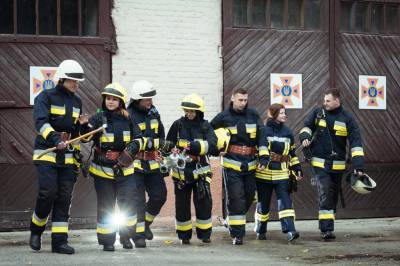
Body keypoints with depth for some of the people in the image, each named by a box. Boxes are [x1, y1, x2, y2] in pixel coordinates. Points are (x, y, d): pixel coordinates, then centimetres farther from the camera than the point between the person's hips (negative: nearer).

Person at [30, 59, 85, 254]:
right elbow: (41, 122, -22)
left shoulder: (77, 102, 14)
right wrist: (54, 138, -39)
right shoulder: (46, 97, -6)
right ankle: (36, 230, 9)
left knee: (64, 197, 0)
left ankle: (59, 241, 2)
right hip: (46, 154, -5)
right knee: (48, 193, -15)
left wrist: (77, 157, 17)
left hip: (67, 156, 6)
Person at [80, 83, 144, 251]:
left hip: (125, 169, 2)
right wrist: (84, 126, -38)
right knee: (105, 206, 5)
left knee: (128, 204, -1)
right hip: (103, 170, -2)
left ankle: (126, 237, 16)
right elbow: (86, 137, -17)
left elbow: (139, 138, 10)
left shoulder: (128, 119, 3)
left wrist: (134, 146, -12)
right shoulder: (98, 118, -7)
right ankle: (107, 241, 14)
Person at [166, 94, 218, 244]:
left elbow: (212, 145, -15)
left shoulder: (205, 126, 1)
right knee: (182, 204, 5)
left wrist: (194, 146, -29)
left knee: (204, 203, -4)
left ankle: (205, 234, 7)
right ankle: (184, 236, 16)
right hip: (181, 171, 0)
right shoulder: (178, 125, 1)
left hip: (200, 170, 0)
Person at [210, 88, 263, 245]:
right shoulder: (224, 117, 0)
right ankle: (237, 234, -6)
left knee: (249, 197, 9)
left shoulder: (253, 115, 7)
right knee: (236, 198, -9)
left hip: (250, 165, 4)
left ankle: (232, 221, 32)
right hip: (232, 164, -4)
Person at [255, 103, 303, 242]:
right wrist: (264, 159, -39)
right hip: (264, 172, -3)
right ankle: (260, 231, 26)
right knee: (263, 203, 8)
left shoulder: (287, 132, 12)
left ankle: (290, 230, -20)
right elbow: (262, 146, -23)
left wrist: (297, 168, 14)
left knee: (285, 201, -11)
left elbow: (292, 152, 19)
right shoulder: (264, 130, -4)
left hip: (282, 173, 3)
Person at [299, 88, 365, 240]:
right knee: (325, 194, -15)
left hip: (337, 164, 1)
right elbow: (307, 126, 17)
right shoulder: (318, 113, 1)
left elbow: (356, 143, -8)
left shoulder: (347, 119, -4)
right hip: (319, 163, -1)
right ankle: (326, 228, -17)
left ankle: (327, 227, 25)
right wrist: (305, 137, -7)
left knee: (333, 197, 11)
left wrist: (359, 165, -17)